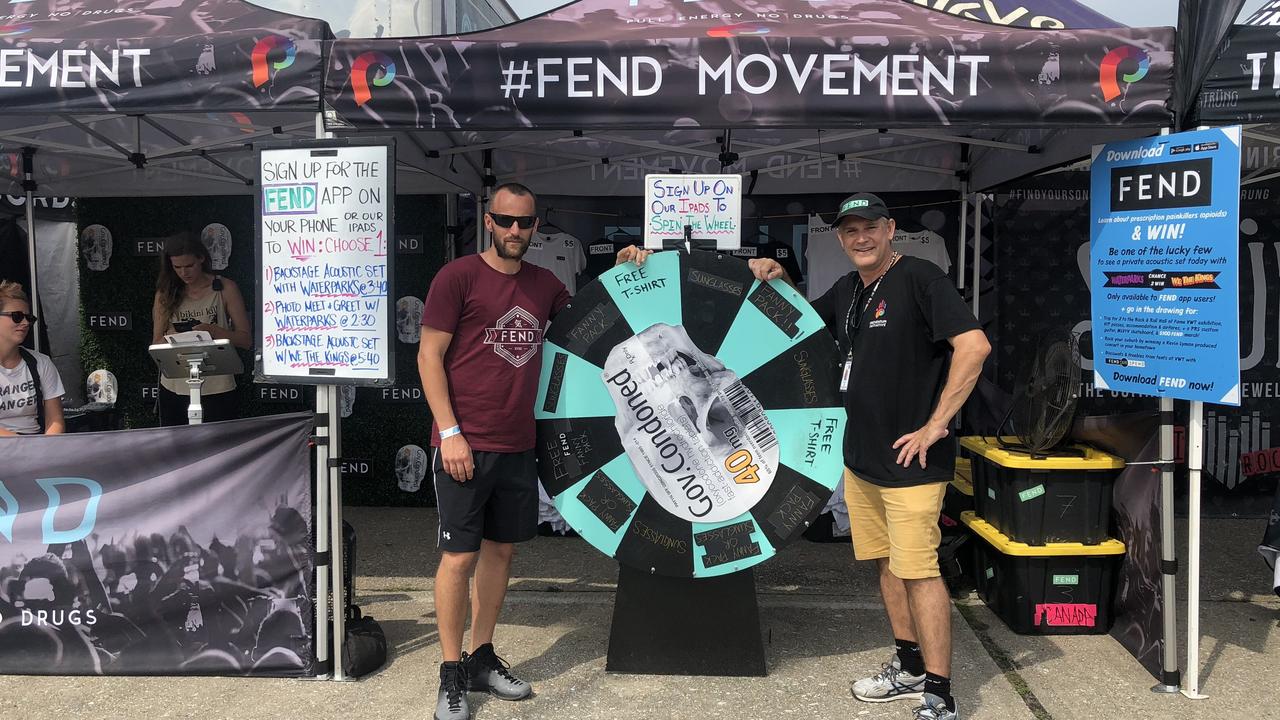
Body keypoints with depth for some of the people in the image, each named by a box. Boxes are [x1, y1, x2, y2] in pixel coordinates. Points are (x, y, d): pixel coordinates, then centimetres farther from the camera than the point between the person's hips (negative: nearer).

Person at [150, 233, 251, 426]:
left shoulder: (225, 288, 1)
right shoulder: (165, 294, 8)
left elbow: (246, 340, -4)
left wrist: (213, 331, -19)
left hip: (217, 390, -2)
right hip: (174, 390, 2)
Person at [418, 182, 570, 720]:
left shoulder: (546, 285, 11)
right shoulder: (458, 276, -5)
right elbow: (429, 355, -7)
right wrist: (450, 431, -13)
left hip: (517, 444, 6)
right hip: (465, 444, -5)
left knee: (500, 550, 13)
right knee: (459, 556, -1)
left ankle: (482, 659, 28)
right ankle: (451, 674, 13)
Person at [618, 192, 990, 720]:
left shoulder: (918, 277, -12)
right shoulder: (846, 291, 13)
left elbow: (974, 345, -20)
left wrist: (935, 426, -20)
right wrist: (779, 281, 8)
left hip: (909, 457, -8)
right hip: (861, 455, 8)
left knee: (918, 570, -7)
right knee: (886, 563, 15)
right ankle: (909, 668, 30)